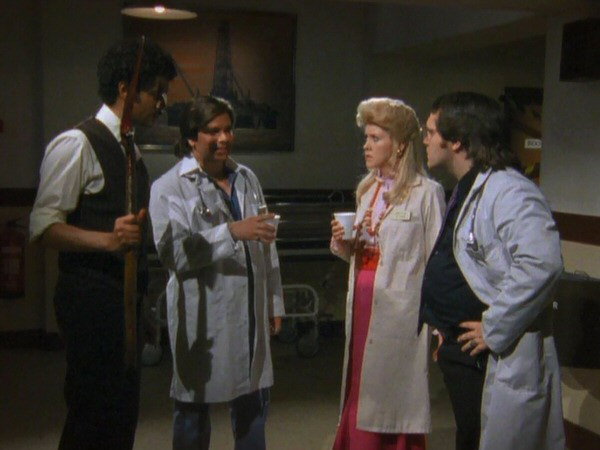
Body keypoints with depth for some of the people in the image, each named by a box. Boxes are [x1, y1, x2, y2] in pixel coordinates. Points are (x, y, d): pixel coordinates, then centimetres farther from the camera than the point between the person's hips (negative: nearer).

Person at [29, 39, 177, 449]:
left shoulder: (128, 149, 15)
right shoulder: (78, 144, -12)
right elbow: (44, 226, -19)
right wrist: (109, 240, -29)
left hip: (126, 295, 9)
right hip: (92, 298, -9)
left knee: (123, 412, 15)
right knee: (93, 416, -5)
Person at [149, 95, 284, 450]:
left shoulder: (247, 178, 11)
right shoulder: (170, 187, -6)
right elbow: (174, 253, -19)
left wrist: (275, 302, 14)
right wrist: (232, 231, -26)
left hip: (250, 312, 5)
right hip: (202, 316, -5)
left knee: (253, 401, 13)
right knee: (195, 407, 7)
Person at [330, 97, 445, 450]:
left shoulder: (427, 192, -9)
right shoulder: (367, 189, 13)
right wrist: (342, 244, -1)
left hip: (399, 311, -6)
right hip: (362, 305, 7)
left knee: (396, 404, 3)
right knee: (361, 399, 11)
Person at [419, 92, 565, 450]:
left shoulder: (509, 192, -20)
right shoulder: (466, 191, 14)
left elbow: (541, 265, -32)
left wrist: (494, 330, -25)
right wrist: (445, 326, 15)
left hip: (499, 362, -10)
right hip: (462, 350, 10)